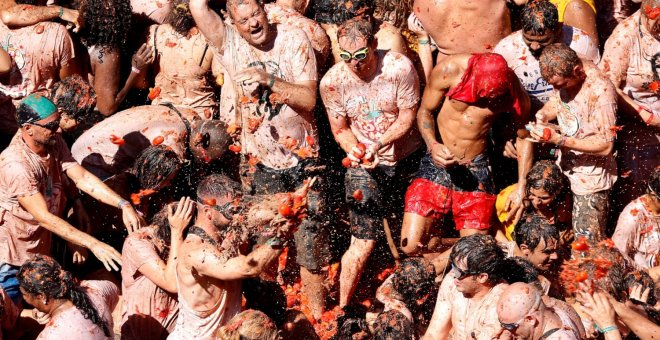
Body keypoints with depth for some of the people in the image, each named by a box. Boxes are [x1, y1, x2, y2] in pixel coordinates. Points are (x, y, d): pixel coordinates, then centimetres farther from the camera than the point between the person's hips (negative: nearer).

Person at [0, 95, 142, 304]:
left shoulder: (54, 143, -7)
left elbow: (82, 178, -11)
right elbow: (44, 217, -33)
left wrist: (123, 205, -25)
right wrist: (93, 245, -37)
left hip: (40, 246, 8)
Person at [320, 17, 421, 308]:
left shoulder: (399, 68, -19)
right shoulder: (332, 82, -14)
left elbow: (407, 118, -12)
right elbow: (341, 130, -1)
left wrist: (378, 144, -27)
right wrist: (354, 150, -22)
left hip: (407, 160, 1)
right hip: (364, 166, -1)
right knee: (363, 243, -4)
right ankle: (342, 308, 10)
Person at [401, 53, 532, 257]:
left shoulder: (513, 94, -12)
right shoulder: (450, 70, -15)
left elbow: (525, 138, 3)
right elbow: (424, 111, -2)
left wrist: (521, 189, -3)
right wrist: (433, 145, -20)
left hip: (475, 171, 0)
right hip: (437, 163, 0)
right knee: (410, 247, -9)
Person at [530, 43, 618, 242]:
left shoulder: (600, 91, -29)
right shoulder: (564, 74, -7)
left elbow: (605, 146, -26)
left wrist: (559, 140, -31)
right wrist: (542, 116, -9)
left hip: (591, 177, -7)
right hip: (567, 165, 7)